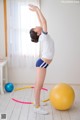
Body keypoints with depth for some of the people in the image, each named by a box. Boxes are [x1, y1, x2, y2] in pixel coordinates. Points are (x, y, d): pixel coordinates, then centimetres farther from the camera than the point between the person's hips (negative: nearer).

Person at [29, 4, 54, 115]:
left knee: (39, 85, 15)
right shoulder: (43, 36, -13)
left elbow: (42, 22, 15)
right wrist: (37, 9, -17)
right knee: (38, 86, -3)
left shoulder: (43, 36, 9)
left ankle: (37, 103, 26)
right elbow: (44, 21, -22)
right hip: (42, 63, -9)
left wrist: (37, 10, 15)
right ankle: (37, 107, 4)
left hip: (42, 63, 9)